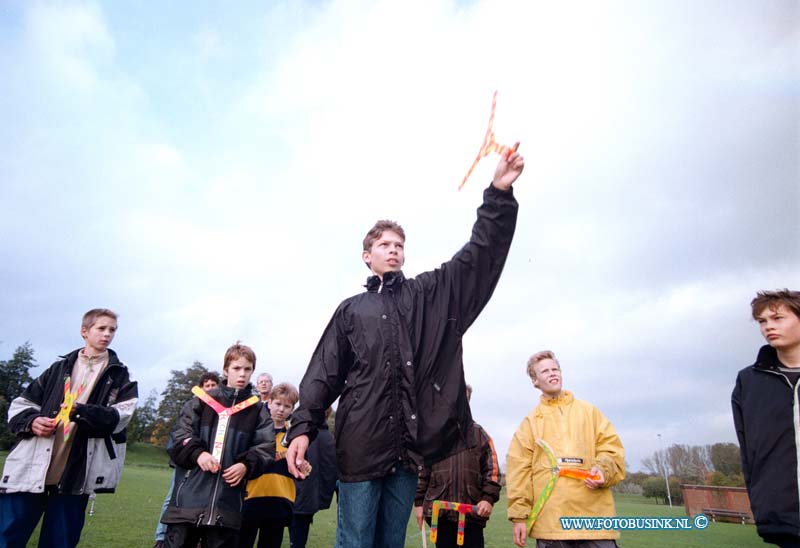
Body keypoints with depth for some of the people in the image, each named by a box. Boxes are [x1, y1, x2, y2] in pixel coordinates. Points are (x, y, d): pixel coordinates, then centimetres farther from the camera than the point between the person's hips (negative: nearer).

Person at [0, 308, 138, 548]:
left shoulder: (119, 374, 8)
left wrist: (82, 412, -22)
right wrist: (31, 420, -6)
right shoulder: (60, 368, 15)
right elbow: (21, 404, 16)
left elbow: (120, 416, -6)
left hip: (75, 474, -1)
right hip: (32, 469, 2)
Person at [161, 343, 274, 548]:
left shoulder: (258, 410, 9)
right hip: (190, 494, 0)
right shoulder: (203, 400, 8)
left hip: (228, 500, 1)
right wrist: (197, 453, -15)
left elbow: (266, 446, 4)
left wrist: (246, 465, -13)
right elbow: (180, 434, 3)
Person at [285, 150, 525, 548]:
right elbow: (325, 372, 7)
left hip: (408, 445, 1)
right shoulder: (351, 310, 13)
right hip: (361, 445, 0)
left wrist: (499, 193, -10)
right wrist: (303, 426, -7)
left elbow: (481, 253, 2)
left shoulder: (431, 293, 13)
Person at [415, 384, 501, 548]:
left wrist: (489, 498, -8)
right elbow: (421, 470, 6)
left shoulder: (479, 434, 10)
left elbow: (492, 469, 4)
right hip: (439, 511, 0)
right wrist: (419, 502, 3)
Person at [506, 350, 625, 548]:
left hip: (594, 516, 1)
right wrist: (519, 514, -4)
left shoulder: (589, 411, 15)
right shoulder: (529, 422, 11)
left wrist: (603, 469, -12)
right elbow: (519, 469, 4)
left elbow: (611, 448, 10)